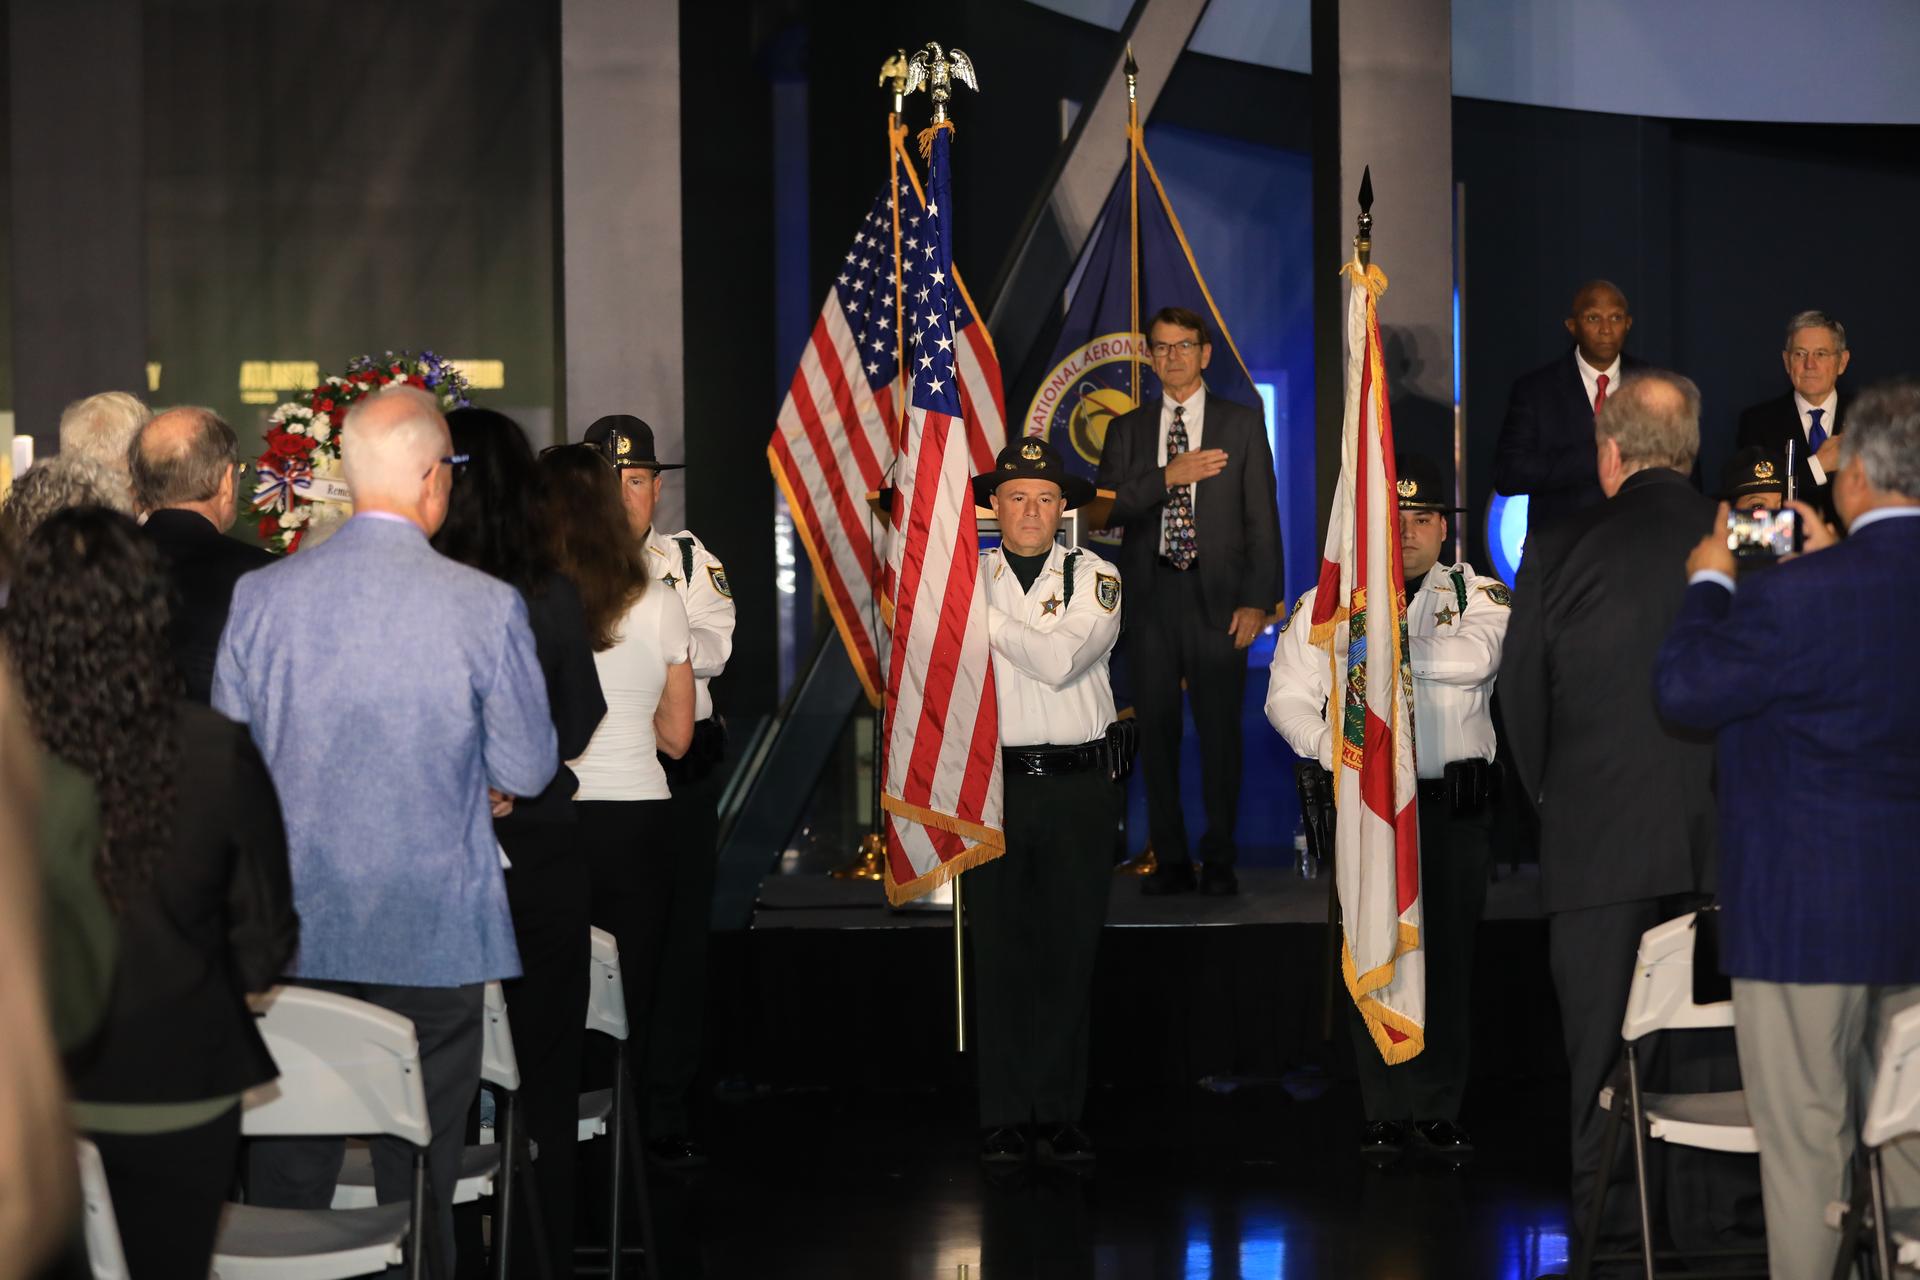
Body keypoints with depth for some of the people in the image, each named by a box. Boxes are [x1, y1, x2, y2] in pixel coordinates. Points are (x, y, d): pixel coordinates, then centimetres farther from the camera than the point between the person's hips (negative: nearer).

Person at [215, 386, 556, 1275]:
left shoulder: (259, 596, -3)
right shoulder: (487, 607, -11)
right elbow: (529, 772, -3)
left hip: (295, 931, 2)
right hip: (434, 932, -2)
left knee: (288, 1169, 10)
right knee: (420, 1169, 8)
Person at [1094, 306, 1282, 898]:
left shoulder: (1241, 424, 7)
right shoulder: (1128, 429, 12)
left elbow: (1262, 517, 2)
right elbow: (1107, 505, 0)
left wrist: (1257, 600, -6)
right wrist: (1168, 476, -14)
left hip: (1215, 596, -2)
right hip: (1150, 595, 2)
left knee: (1220, 728, -1)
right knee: (1157, 730, 4)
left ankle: (1218, 860, 7)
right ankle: (1170, 859, 10)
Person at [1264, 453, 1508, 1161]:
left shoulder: (1479, 595, 7)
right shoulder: (1325, 603, 10)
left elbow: (1476, 657, -15)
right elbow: (1286, 695, 5)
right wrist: (1329, 746, -13)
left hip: (1456, 803, 0)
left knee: (1450, 952, 2)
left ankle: (1439, 1108, 11)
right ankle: (1386, 1110, 9)